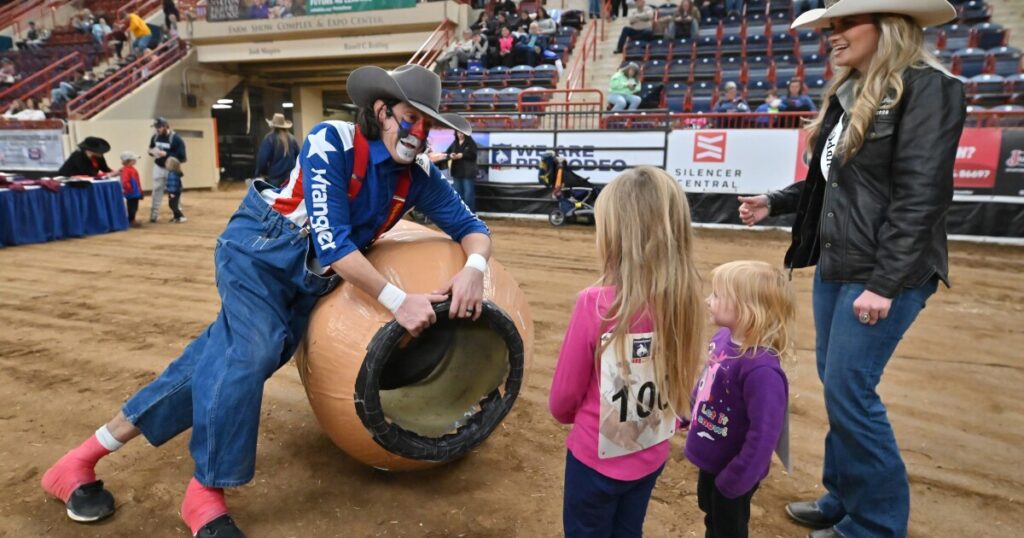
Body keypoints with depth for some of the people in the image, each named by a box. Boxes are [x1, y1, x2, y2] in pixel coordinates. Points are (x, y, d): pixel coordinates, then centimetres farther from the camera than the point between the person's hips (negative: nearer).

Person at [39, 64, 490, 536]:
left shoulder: (418, 175, -7)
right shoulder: (331, 143, -22)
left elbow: (471, 227, -3)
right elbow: (332, 243, -28)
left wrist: (473, 269, -26)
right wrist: (397, 301, -33)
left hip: (313, 276, 5)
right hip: (259, 247, -5)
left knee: (225, 361, 1)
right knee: (255, 348, -24)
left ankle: (83, 459, 15)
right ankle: (205, 492, -3)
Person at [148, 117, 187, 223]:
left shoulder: (176, 139, -17)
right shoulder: (155, 137, 0)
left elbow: (181, 156, -22)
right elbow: (151, 149, 14)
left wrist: (166, 154, -30)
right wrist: (152, 152, -11)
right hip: (158, 167, 5)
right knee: (156, 190, 7)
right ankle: (154, 214, 14)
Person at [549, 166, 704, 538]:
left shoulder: (596, 304, -27)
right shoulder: (685, 302, -12)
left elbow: (563, 398, -14)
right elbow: (680, 382, 1)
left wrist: (568, 414, 8)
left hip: (597, 457, -4)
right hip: (651, 455, 4)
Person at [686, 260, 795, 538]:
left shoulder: (761, 369, -36)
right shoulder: (723, 338, -11)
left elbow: (763, 435, -31)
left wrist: (734, 481, -23)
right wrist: (689, 416, 16)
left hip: (731, 470, -7)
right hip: (710, 460, 7)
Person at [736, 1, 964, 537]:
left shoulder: (927, 88, -12)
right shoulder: (849, 95, 13)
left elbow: (921, 195, -19)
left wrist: (884, 284, -23)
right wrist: (773, 203, 9)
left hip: (884, 274, -8)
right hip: (834, 267, 8)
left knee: (849, 393, -4)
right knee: (837, 387, 14)